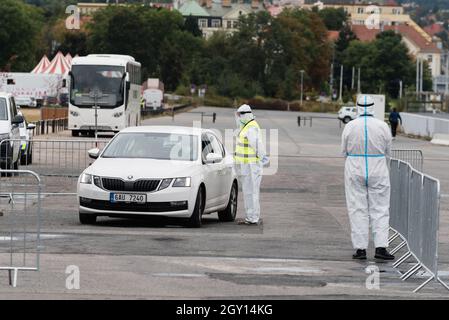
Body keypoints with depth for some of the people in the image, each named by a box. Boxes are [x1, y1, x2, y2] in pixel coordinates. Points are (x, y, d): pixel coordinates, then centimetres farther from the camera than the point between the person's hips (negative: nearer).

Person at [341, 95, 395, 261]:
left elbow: (344, 151, 3)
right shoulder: (383, 126, -6)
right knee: (380, 210, 5)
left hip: (355, 172, 0)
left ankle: (360, 248, 3)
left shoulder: (350, 126, -6)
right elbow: (388, 152, 4)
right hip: (378, 172, 0)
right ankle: (381, 247, -4)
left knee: (358, 210, 5)